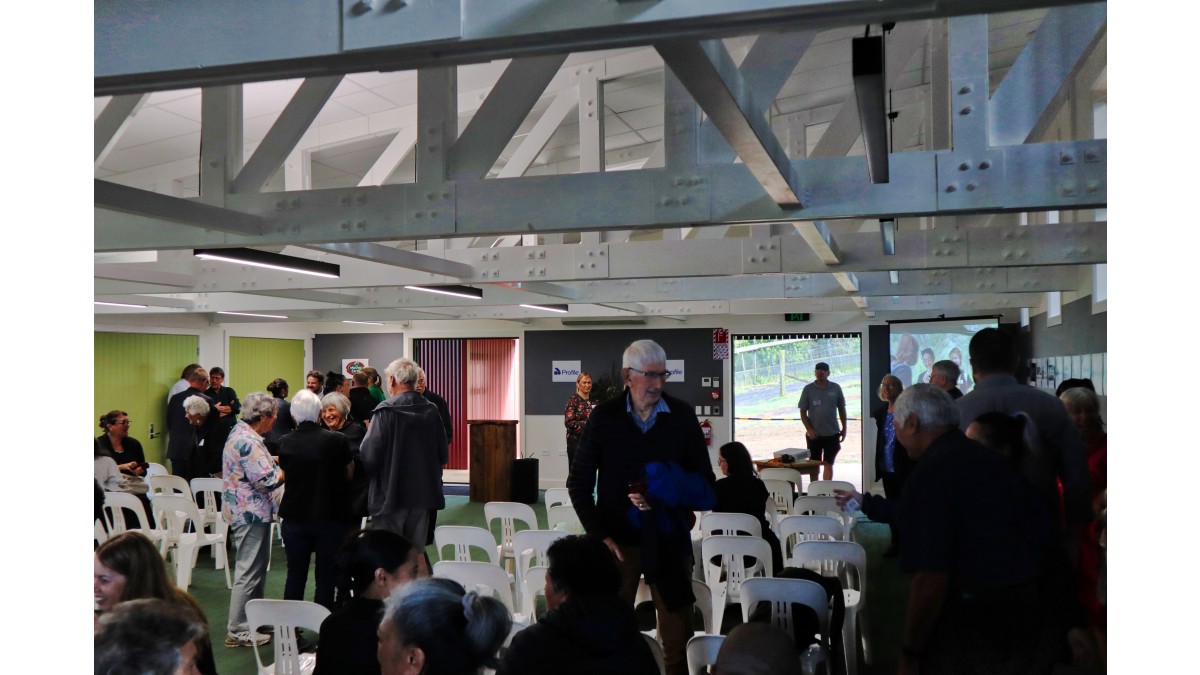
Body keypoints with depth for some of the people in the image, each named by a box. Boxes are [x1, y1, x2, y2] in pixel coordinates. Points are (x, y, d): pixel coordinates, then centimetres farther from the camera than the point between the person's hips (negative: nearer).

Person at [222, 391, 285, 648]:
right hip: (251, 513, -11)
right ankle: (238, 631, 3)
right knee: (249, 572, -4)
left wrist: (274, 461, 9)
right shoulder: (248, 442, -22)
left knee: (254, 569, 20)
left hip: (243, 510, 11)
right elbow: (267, 480, -25)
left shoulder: (240, 433, 11)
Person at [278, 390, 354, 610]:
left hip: (294, 517, 3)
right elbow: (349, 474, -1)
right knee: (326, 576, 6)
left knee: (295, 575, 15)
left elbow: (285, 473, 11)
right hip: (330, 517, -3)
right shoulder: (336, 440, -14)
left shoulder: (285, 443, -4)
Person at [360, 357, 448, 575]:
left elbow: (369, 456, -17)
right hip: (423, 492, 5)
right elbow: (443, 455, 5)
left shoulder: (385, 411, -15)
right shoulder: (431, 410, 0)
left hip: (390, 494, -4)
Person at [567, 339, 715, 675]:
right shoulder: (604, 416, -3)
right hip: (617, 539, 0)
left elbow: (705, 484, 2)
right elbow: (579, 483, 2)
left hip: (669, 539, 0)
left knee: (678, 635, 8)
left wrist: (666, 496, -15)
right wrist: (600, 535, -6)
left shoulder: (682, 416, -2)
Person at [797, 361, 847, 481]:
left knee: (828, 464, 6)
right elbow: (803, 412, -1)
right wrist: (809, 429, -11)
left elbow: (841, 409, 9)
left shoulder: (836, 388, 0)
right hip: (814, 434, -1)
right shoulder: (808, 389, -3)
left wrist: (844, 428, 8)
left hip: (832, 434, 1)